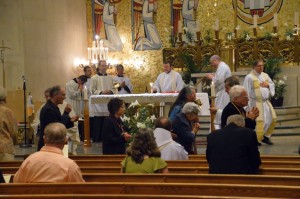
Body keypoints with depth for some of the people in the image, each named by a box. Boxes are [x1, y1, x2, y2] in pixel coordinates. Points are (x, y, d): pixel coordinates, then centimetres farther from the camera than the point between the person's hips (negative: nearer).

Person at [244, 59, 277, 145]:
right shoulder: (249, 77, -8)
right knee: (259, 121, -11)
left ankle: (266, 136, 25)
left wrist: (268, 85, -5)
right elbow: (247, 92, -10)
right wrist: (248, 104, -14)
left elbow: (273, 85, 18)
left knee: (273, 119, 9)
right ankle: (257, 139, 2)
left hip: (266, 102, 7)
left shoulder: (265, 75, 13)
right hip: (256, 102, -7)